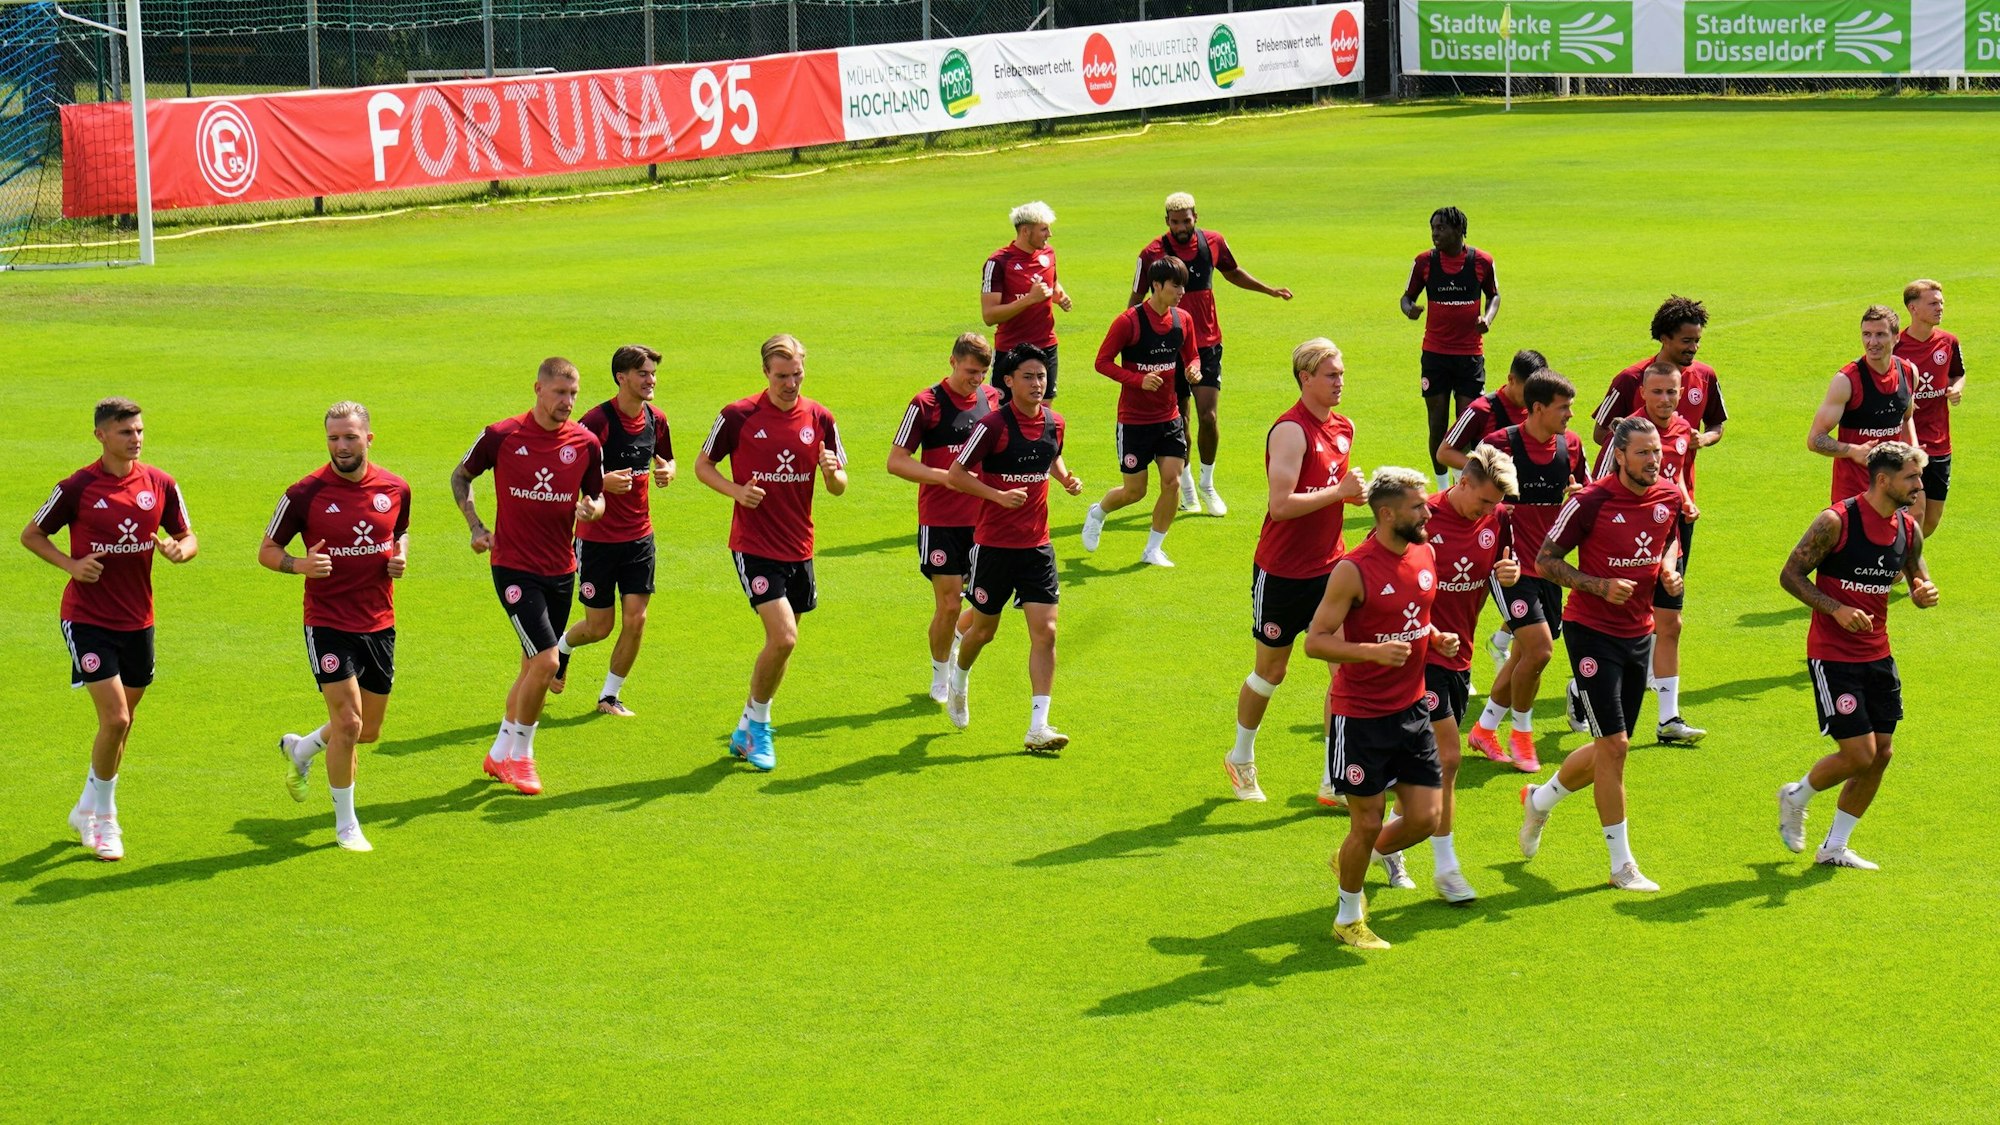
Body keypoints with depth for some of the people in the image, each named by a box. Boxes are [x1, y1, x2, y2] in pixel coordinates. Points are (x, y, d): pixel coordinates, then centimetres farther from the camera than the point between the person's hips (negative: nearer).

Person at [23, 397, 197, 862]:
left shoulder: (160, 484, 0)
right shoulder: (77, 487, -10)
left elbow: (189, 538, 9)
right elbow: (31, 535, 1)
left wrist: (179, 550, -15)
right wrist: (71, 564, -15)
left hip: (137, 620, 5)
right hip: (87, 618, -5)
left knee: (121, 723, 14)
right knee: (114, 719, -13)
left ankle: (87, 810, 34)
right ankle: (103, 821, 4)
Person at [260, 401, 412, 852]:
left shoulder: (395, 489, 0)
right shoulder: (305, 494, -11)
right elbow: (267, 550, -2)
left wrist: (400, 558, -2)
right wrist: (299, 564, -23)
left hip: (379, 624, 5)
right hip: (328, 624, -5)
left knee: (369, 729, 12)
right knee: (349, 722, -11)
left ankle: (300, 749, 43)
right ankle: (345, 824, 6)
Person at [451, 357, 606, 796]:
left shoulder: (586, 443, 0)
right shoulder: (501, 436, -8)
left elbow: (597, 497, 11)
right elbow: (461, 476, 8)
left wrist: (593, 509, -12)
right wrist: (476, 527, -2)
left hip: (561, 570, 5)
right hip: (514, 566, -5)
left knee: (533, 668, 12)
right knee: (546, 661, -15)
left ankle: (500, 754, 29)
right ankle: (520, 755, 3)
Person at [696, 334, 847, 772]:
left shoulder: (819, 419, 2)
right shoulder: (738, 416, -8)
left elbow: (838, 487, 7)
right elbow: (703, 465, 2)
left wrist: (832, 473, -18)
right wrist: (736, 490, -17)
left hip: (799, 548, 5)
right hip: (754, 545, -5)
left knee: (781, 643, 11)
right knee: (783, 638, -17)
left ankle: (747, 731, 29)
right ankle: (758, 724, 5)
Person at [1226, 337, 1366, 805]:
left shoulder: (1344, 429, 7)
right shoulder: (1290, 430, -18)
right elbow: (1281, 504, -26)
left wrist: (1356, 491, 2)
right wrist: (1339, 491, -24)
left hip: (1328, 569, 6)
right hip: (1281, 571, -6)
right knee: (1270, 672, 10)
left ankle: (1334, 783, 1)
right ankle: (1241, 760, 34)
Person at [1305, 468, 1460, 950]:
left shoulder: (1425, 555, 4)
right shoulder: (1353, 571, -18)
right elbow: (1315, 641, -16)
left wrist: (1437, 637, 1)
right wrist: (1373, 651, -29)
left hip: (1412, 708, 6)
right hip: (1360, 715, -6)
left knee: (1424, 818, 3)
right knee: (1367, 822, 2)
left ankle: (1376, 854, 35)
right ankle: (1348, 916, 22)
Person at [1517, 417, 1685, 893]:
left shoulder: (1670, 497, 0)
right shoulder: (1591, 502, -17)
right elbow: (1544, 561, -10)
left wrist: (1668, 568, 0)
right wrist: (1598, 586, -22)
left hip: (1640, 634, 7)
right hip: (1593, 633, -7)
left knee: (1611, 748, 13)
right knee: (1614, 745, -9)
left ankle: (1541, 800, 41)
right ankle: (1621, 864, 0)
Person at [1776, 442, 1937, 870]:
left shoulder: (1909, 529, 3)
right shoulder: (1836, 522, -16)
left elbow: (1917, 577, 18)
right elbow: (1790, 574, -11)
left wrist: (1924, 593, -7)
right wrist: (1837, 610, -22)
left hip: (1878, 656, 7)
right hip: (1832, 655, -7)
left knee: (1882, 753, 4)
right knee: (1858, 754, -10)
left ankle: (1834, 848, 18)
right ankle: (1795, 797, 20)